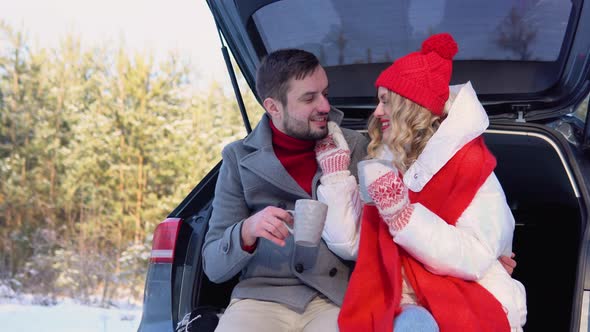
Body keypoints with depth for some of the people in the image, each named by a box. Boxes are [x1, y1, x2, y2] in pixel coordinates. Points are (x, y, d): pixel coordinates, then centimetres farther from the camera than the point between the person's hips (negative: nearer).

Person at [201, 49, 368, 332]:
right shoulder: (240, 158, 4)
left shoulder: (355, 148, 6)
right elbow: (213, 267, 3)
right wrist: (246, 232, -17)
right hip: (262, 296, 0)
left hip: (337, 297, 0)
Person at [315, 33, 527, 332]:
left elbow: (474, 258, -15)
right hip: (403, 303, 3)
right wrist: (335, 170, 3)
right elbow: (349, 244, 4)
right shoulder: (384, 167, 12)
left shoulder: (470, 163, -2)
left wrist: (401, 214, -21)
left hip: (474, 303, -3)